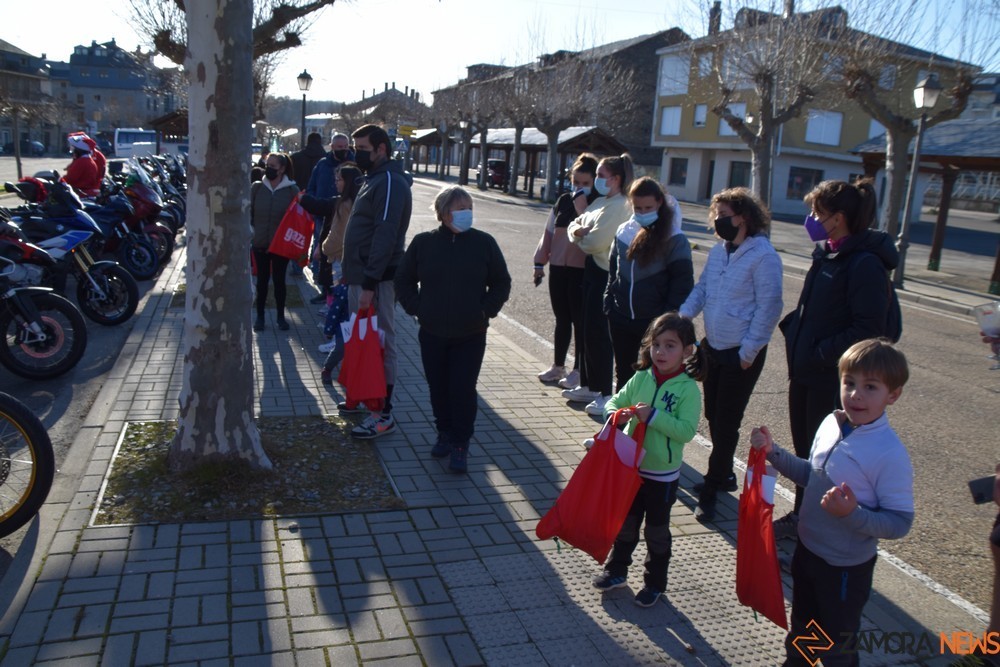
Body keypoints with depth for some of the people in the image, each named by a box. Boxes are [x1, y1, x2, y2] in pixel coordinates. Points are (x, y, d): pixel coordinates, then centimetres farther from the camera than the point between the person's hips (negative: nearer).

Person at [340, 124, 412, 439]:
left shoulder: (390, 182, -15)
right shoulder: (373, 179, 18)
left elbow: (385, 236, -23)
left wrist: (370, 283, -25)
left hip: (376, 278, -10)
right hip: (360, 276, 10)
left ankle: (384, 413, 2)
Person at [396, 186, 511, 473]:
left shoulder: (484, 243, -2)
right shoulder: (423, 242, 0)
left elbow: (501, 284, 6)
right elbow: (404, 280, 10)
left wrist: (485, 310, -3)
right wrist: (417, 308, 0)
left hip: (471, 335, -2)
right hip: (432, 333, 2)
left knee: (463, 390, -2)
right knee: (438, 388, 12)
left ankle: (460, 445, 10)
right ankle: (445, 434, 31)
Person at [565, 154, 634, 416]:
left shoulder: (618, 206, -16)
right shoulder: (601, 201, 13)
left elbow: (595, 242, -22)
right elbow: (575, 224, 13)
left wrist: (579, 235, -1)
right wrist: (578, 229, -10)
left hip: (605, 274, -9)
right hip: (592, 268, 9)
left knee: (599, 334, -4)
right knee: (590, 330, 15)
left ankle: (606, 394, 7)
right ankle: (589, 387, 28)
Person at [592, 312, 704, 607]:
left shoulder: (688, 389, -17)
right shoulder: (641, 378, -4)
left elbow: (686, 431, -24)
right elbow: (614, 402, 1)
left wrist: (653, 416, -31)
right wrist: (614, 414, -21)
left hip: (663, 474, -4)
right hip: (632, 466, 4)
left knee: (657, 530, 14)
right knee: (625, 522, 20)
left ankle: (655, 583, 33)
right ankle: (617, 570, 39)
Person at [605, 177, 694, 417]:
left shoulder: (674, 239, -10)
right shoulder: (624, 231, 6)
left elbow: (683, 282, -10)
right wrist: (610, 304, 9)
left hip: (654, 324, -5)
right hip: (621, 319, 5)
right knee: (623, 373, 16)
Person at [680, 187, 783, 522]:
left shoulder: (763, 255, -16)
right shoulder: (718, 250, 6)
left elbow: (769, 307, -16)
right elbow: (702, 288, 13)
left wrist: (749, 351, -16)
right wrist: (683, 316, -6)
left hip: (741, 354, -7)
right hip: (713, 347, 7)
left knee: (726, 424, 3)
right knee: (713, 417, 17)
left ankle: (712, 487, 17)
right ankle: (723, 475, 36)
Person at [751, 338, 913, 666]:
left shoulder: (891, 454, -27)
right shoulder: (831, 423, -7)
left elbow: (900, 522, -22)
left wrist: (852, 513, -36)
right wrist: (773, 452, -4)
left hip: (846, 567, -6)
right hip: (807, 550, 6)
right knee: (800, 631, 30)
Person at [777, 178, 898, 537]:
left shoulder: (866, 264, -20)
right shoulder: (827, 254, 8)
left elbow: (867, 331, -24)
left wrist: (822, 352, -20)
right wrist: (792, 329, 4)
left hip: (833, 379, -8)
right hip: (804, 372, 9)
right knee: (804, 449, 20)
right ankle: (801, 514, 36)